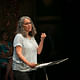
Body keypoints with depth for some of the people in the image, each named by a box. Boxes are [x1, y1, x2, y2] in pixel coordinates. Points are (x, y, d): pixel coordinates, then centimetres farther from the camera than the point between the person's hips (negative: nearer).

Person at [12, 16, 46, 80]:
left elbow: (38, 51, 11)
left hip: (32, 69, 7)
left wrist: (42, 39, 1)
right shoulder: (19, 36, -7)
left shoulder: (32, 37, 16)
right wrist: (28, 63, -25)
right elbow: (19, 54, -15)